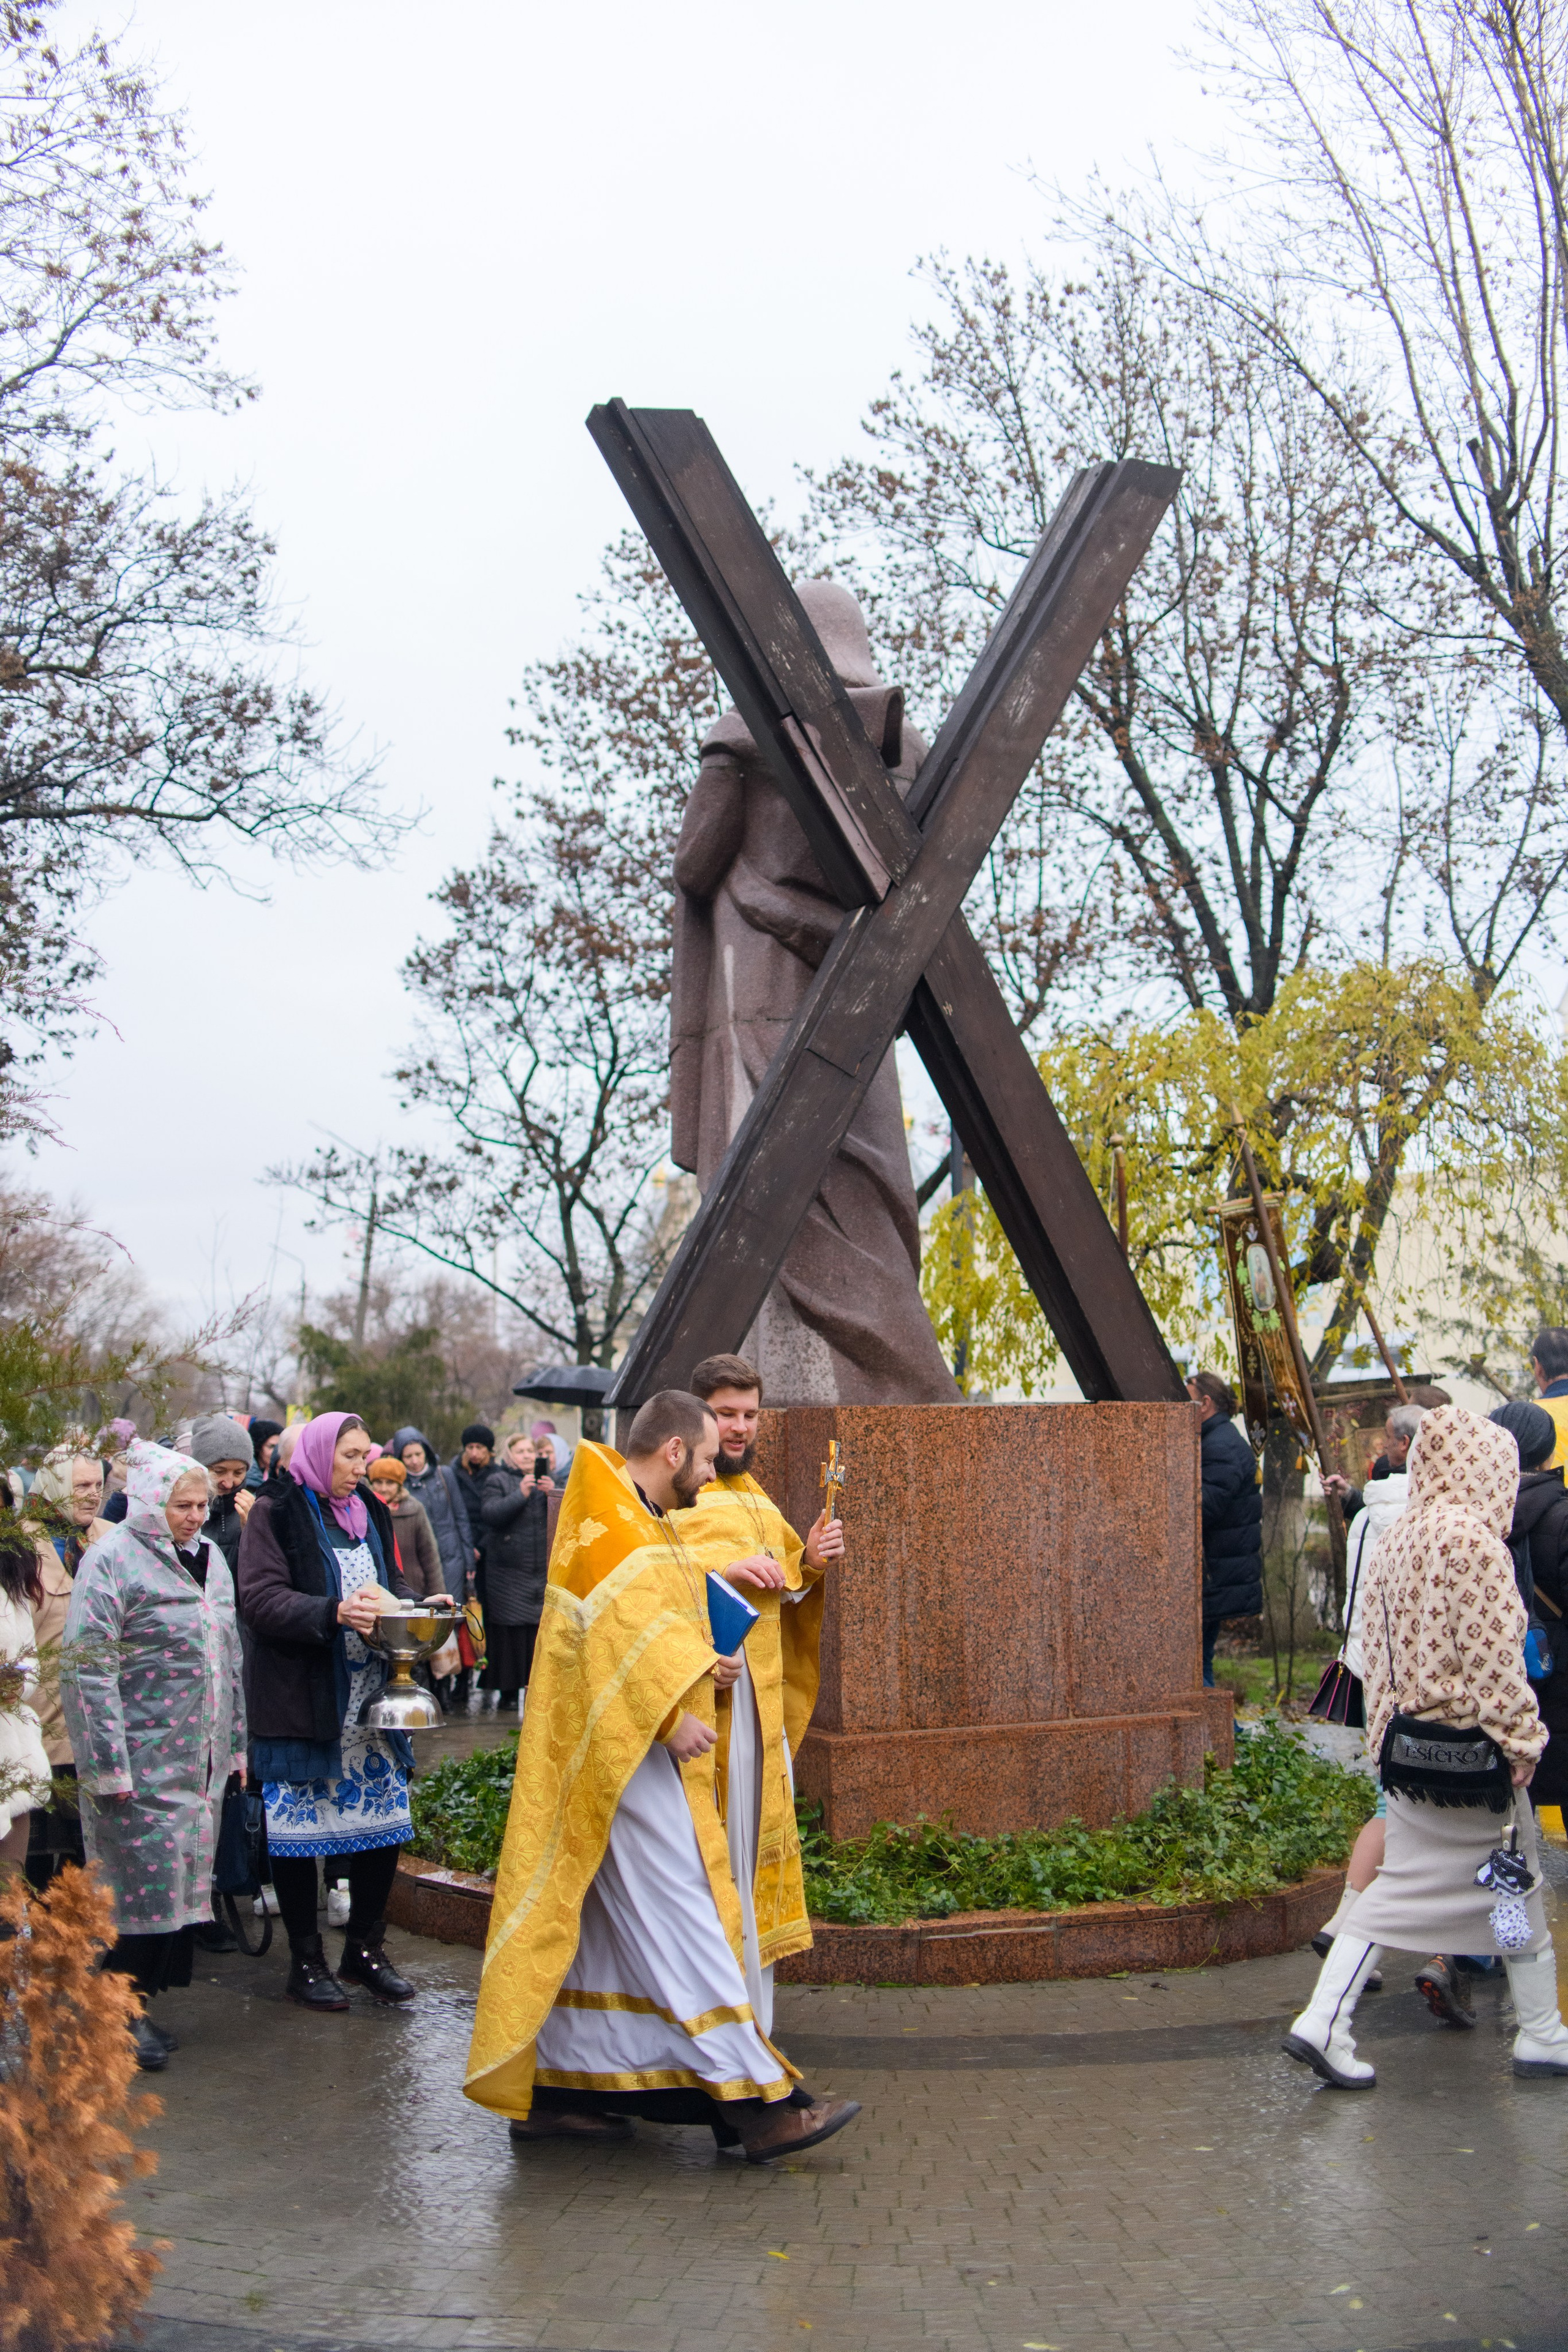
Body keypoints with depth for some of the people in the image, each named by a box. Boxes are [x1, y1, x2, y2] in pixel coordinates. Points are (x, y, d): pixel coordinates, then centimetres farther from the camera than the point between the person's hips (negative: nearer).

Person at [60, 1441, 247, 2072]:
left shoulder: (209, 1558, 13)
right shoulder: (113, 1560, -10)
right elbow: (88, 1666, -15)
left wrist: (235, 1742, 18)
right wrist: (107, 1765, -18)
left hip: (200, 1759, 7)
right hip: (141, 1760, -7)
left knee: (181, 1880, 8)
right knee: (143, 1882, -5)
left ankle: (140, 2003, 18)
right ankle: (124, 2015, 7)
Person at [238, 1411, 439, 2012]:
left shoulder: (367, 1511, 14)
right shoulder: (275, 1511, -7)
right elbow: (260, 1599, -16)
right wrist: (334, 1612, -29)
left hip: (370, 1695, 6)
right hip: (299, 1698, -6)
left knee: (383, 1816, 7)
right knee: (300, 1824, 1)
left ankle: (365, 1948, 21)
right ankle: (306, 1960, 14)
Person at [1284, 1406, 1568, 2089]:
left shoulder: (1394, 1540, 9)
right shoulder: (1472, 1539, -16)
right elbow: (1492, 1655, -18)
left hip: (1408, 1743, 7)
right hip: (1470, 1748, -7)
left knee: (1402, 1887, 9)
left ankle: (1323, 2024, 2)